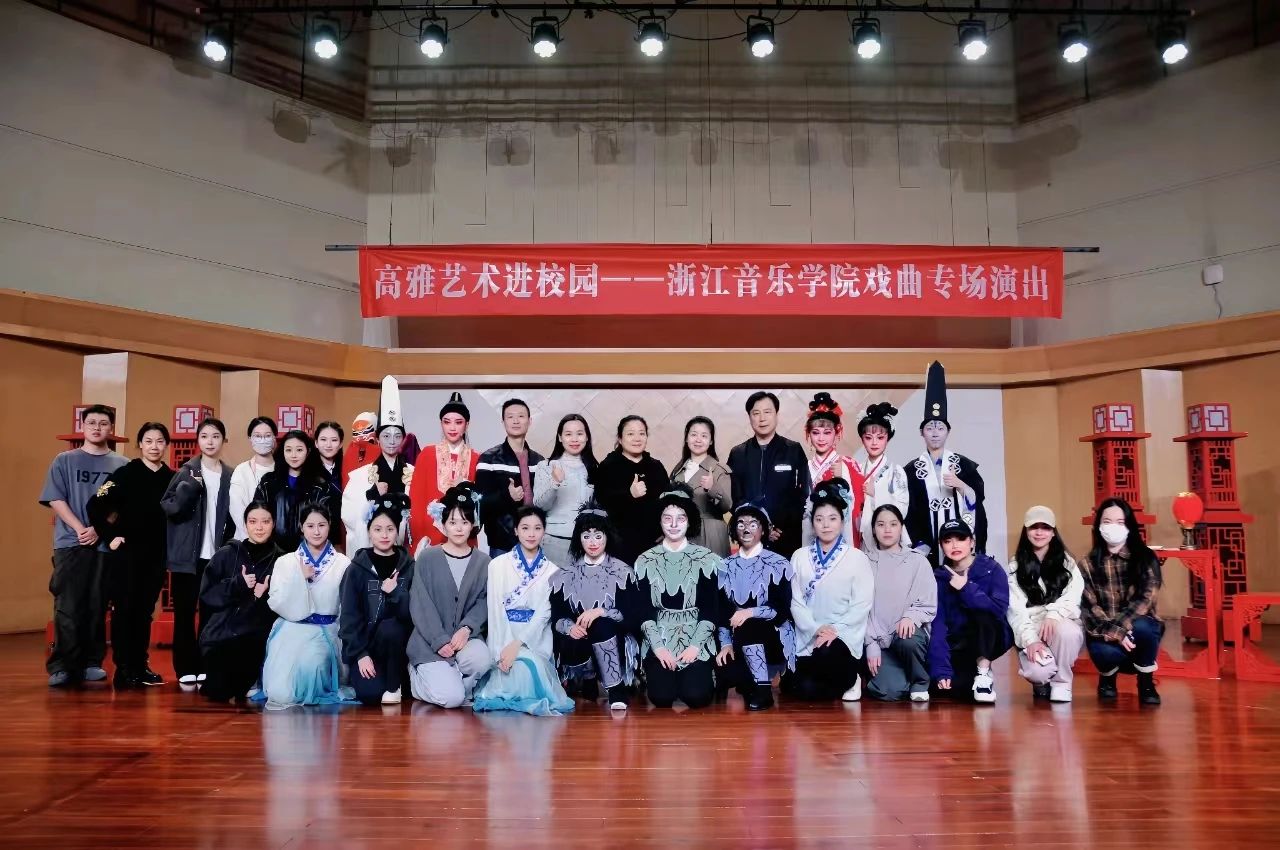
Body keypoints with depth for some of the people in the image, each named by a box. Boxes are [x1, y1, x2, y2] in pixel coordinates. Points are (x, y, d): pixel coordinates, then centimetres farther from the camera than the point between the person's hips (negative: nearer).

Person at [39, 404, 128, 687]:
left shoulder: (122, 465, 8)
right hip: (70, 544, -1)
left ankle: (92, 663, 10)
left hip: (106, 545, 1)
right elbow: (56, 500, 0)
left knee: (97, 607, 4)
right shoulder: (64, 461, 7)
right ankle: (63, 666, 0)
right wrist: (79, 528, -12)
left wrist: (99, 530, -11)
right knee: (68, 607, -3)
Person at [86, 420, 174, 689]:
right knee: (124, 609, 0)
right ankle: (123, 669, 7)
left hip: (156, 555, 3)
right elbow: (96, 507, -7)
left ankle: (140, 666, 19)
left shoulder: (172, 478, 5)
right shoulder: (126, 473, -4)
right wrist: (110, 537, -9)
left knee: (145, 611, 10)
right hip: (126, 553, -3)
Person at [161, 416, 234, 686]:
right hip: (187, 555, -1)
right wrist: (187, 489, -21)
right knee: (185, 613, 4)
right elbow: (168, 508, -6)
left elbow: (232, 518, 8)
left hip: (216, 555, 1)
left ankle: (205, 668, 15)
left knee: (210, 613, 6)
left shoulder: (230, 476, 5)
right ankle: (186, 669, 13)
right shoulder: (187, 472, 0)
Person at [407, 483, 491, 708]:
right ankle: (418, 673, 15)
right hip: (430, 641, -2)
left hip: (466, 636, 2)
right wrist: (440, 641, -15)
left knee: (480, 660, -32)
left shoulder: (483, 561, 5)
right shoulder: (427, 558, -3)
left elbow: (485, 601, 1)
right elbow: (420, 605, -6)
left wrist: (466, 628, -17)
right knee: (451, 698, -19)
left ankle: (458, 683, 3)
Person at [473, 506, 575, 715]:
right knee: (518, 669, -30)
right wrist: (502, 649, -18)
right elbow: (495, 609, -4)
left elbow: (544, 612, -4)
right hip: (504, 635, -1)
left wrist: (518, 643, -18)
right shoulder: (498, 564, 3)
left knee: (531, 666, -28)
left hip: (536, 638, 1)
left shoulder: (553, 569, 5)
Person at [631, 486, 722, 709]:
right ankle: (662, 674, 16)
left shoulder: (706, 559, 0)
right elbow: (642, 610, 1)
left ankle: (700, 674, 16)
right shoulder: (646, 561, 4)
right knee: (662, 697, -18)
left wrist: (695, 646, -12)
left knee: (697, 696, -19)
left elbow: (711, 608, -1)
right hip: (659, 639, 1)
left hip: (697, 639, 0)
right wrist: (658, 647, -11)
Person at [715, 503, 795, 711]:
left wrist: (751, 612, -23)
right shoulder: (726, 566, 8)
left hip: (774, 637, -2)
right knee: (728, 672, -27)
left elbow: (783, 611, -10)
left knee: (746, 625, -33)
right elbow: (722, 610, 7)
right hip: (741, 641, 3)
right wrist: (726, 644, -5)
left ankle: (764, 690, -17)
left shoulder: (778, 564, -4)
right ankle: (752, 684, 9)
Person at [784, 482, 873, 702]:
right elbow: (795, 602, 1)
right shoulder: (800, 557, 7)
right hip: (807, 638, 3)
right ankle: (838, 684, 19)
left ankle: (848, 680, 1)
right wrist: (816, 629, -14)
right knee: (804, 690, -17)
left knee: (827, 654, -35)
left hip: (843, 639, -2)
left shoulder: (857, 558, 1)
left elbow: (862, 604, -4)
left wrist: (836, 631, -17)